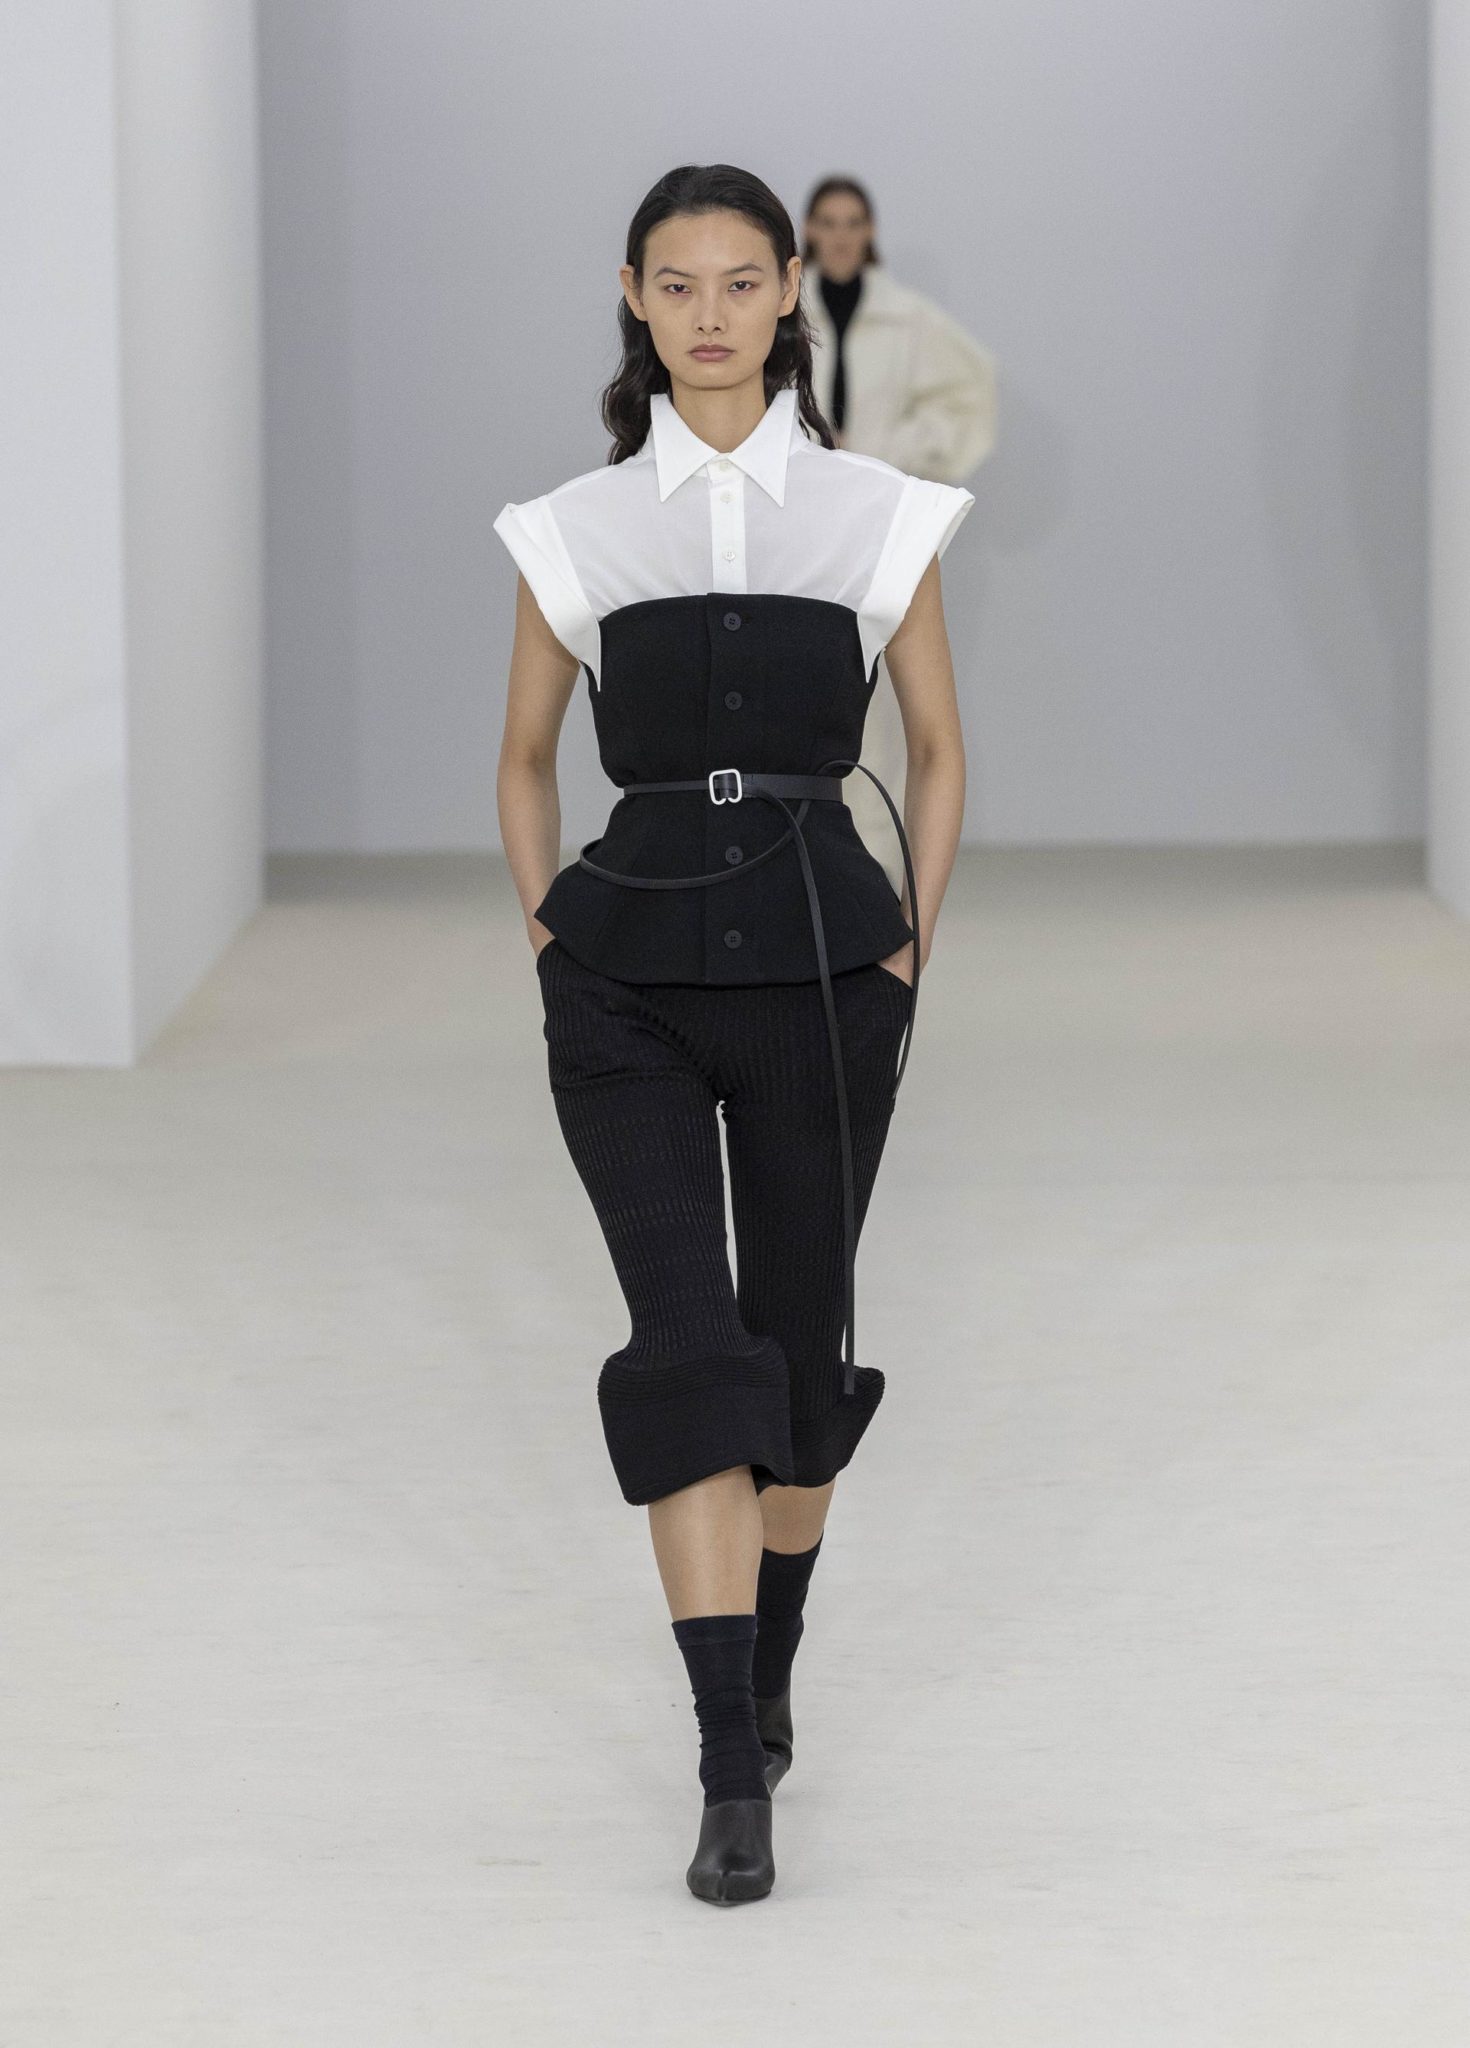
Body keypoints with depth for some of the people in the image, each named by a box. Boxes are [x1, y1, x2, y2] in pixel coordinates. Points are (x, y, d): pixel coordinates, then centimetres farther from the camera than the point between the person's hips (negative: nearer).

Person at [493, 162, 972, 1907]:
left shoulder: (877, 517, 3)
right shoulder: (576, 531, 4)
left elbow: (940, 750, 11)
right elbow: (525, 758, 15)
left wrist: (912, 943, 4)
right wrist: (548, 932, 6)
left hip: (820, 962, 1)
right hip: (632, 977, -1)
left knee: (799, 1335, 9)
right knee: (689, 1345, -11)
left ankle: (767, 1677, 31)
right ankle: (733, 1771, -14)